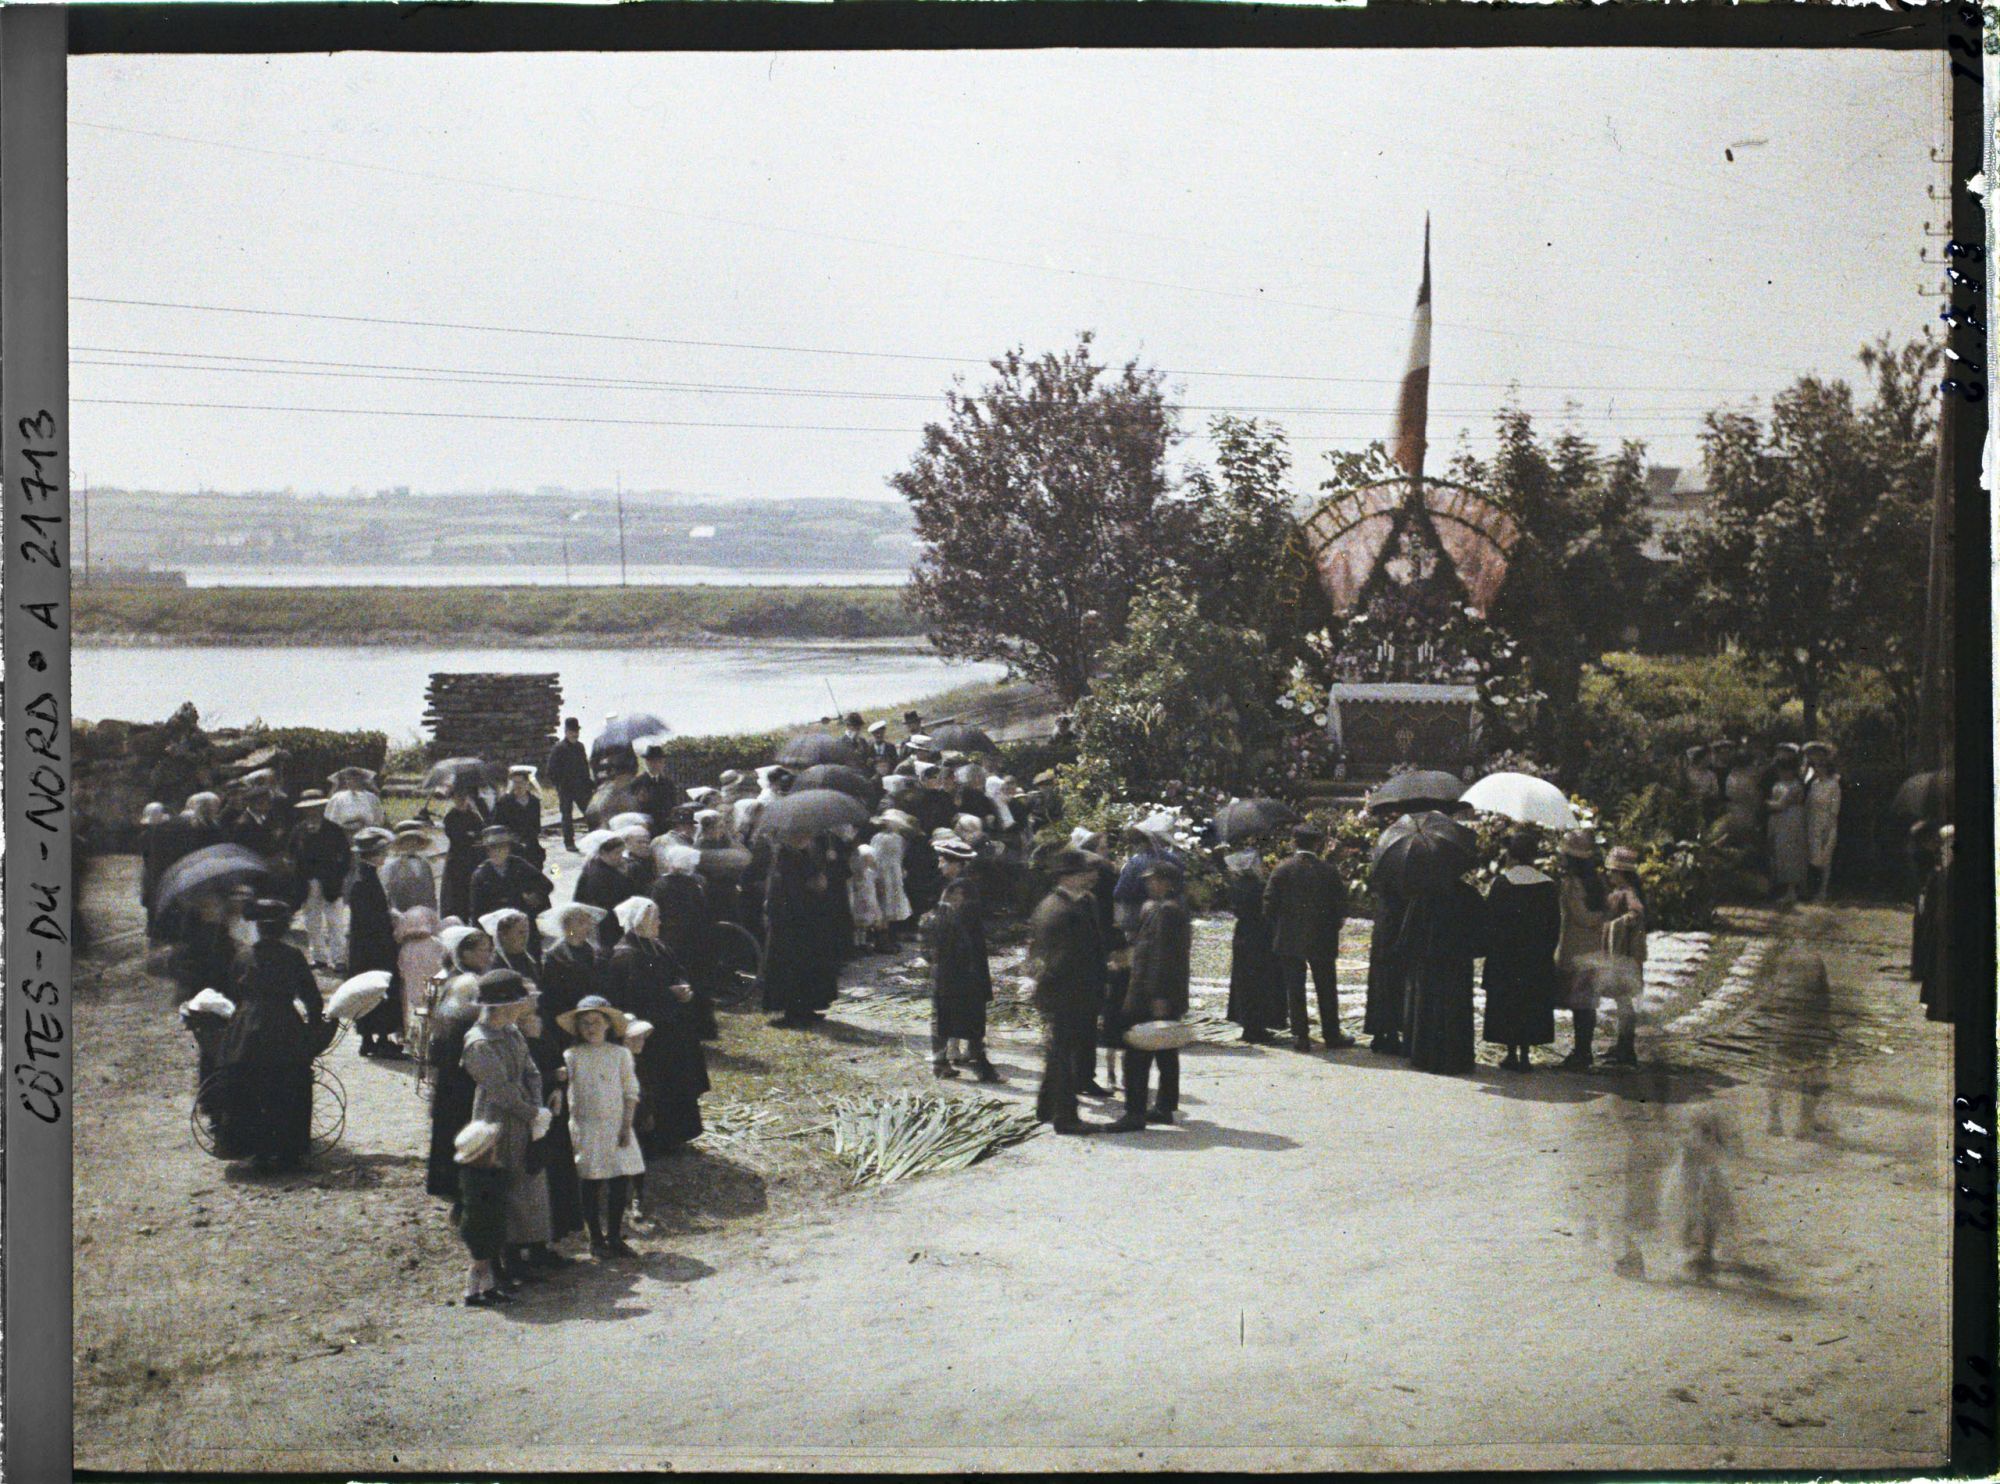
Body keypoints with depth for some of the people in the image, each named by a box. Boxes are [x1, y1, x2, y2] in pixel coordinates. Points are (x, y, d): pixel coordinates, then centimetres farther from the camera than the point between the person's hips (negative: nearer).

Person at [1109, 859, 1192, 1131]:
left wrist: (1158, 996, -23)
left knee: (1137, 1055, -8)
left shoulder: (1166, 910, -16)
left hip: (1150, 998, -11)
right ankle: (1165, 1107, 22)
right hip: (1171, 996, 11)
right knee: (1166, 1054, 15)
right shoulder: (1177, 908, 15)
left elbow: (1162, 956, -21)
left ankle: (1135, 1113, -8)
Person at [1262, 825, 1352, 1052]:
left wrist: (1277, 928, 7)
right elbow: (1341, 905, -3)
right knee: (1326, 989, 11)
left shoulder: (1283, 869, -7)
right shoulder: (1330, 871, -5)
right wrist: (1332, 928, 12)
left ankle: (1300, 1035, 3)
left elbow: (1269, 903, -7)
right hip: (1322, 940, 0)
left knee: (1294, 989, 5)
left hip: (1289, 939, 0)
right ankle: (1331, 1035, 15)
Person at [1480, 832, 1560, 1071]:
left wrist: (1491, 951, 2)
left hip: (1505, 959, -2)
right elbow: (1556, 926, 4)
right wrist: (1546, 951, 12)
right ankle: (1526, 1055, 6)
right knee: (1533, 1005, 8)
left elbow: (1490, 921, -7)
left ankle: (1512, 1054, 5)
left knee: (1507, 1006, 6)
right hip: (1538, 961, 2)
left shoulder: (1501, 883, -10)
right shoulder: (1548, 885, -1)